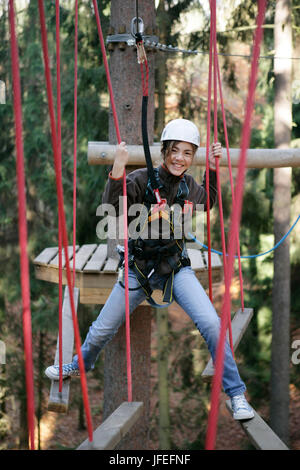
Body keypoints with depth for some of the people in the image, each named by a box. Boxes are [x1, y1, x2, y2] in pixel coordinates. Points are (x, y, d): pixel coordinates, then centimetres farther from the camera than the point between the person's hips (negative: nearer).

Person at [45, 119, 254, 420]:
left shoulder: (190, 187, -3)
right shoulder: (143, 179, -16)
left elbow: (208, 203, 21)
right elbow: (111, 208, -30)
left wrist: (213, 170, 6)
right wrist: (117, 170, -44)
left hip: (175, 267, 1)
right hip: (138, 268, -1)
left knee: (211, 324, -18)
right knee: (102, 331, 12)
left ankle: (235, 394, -3)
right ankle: (81, 365, 48)